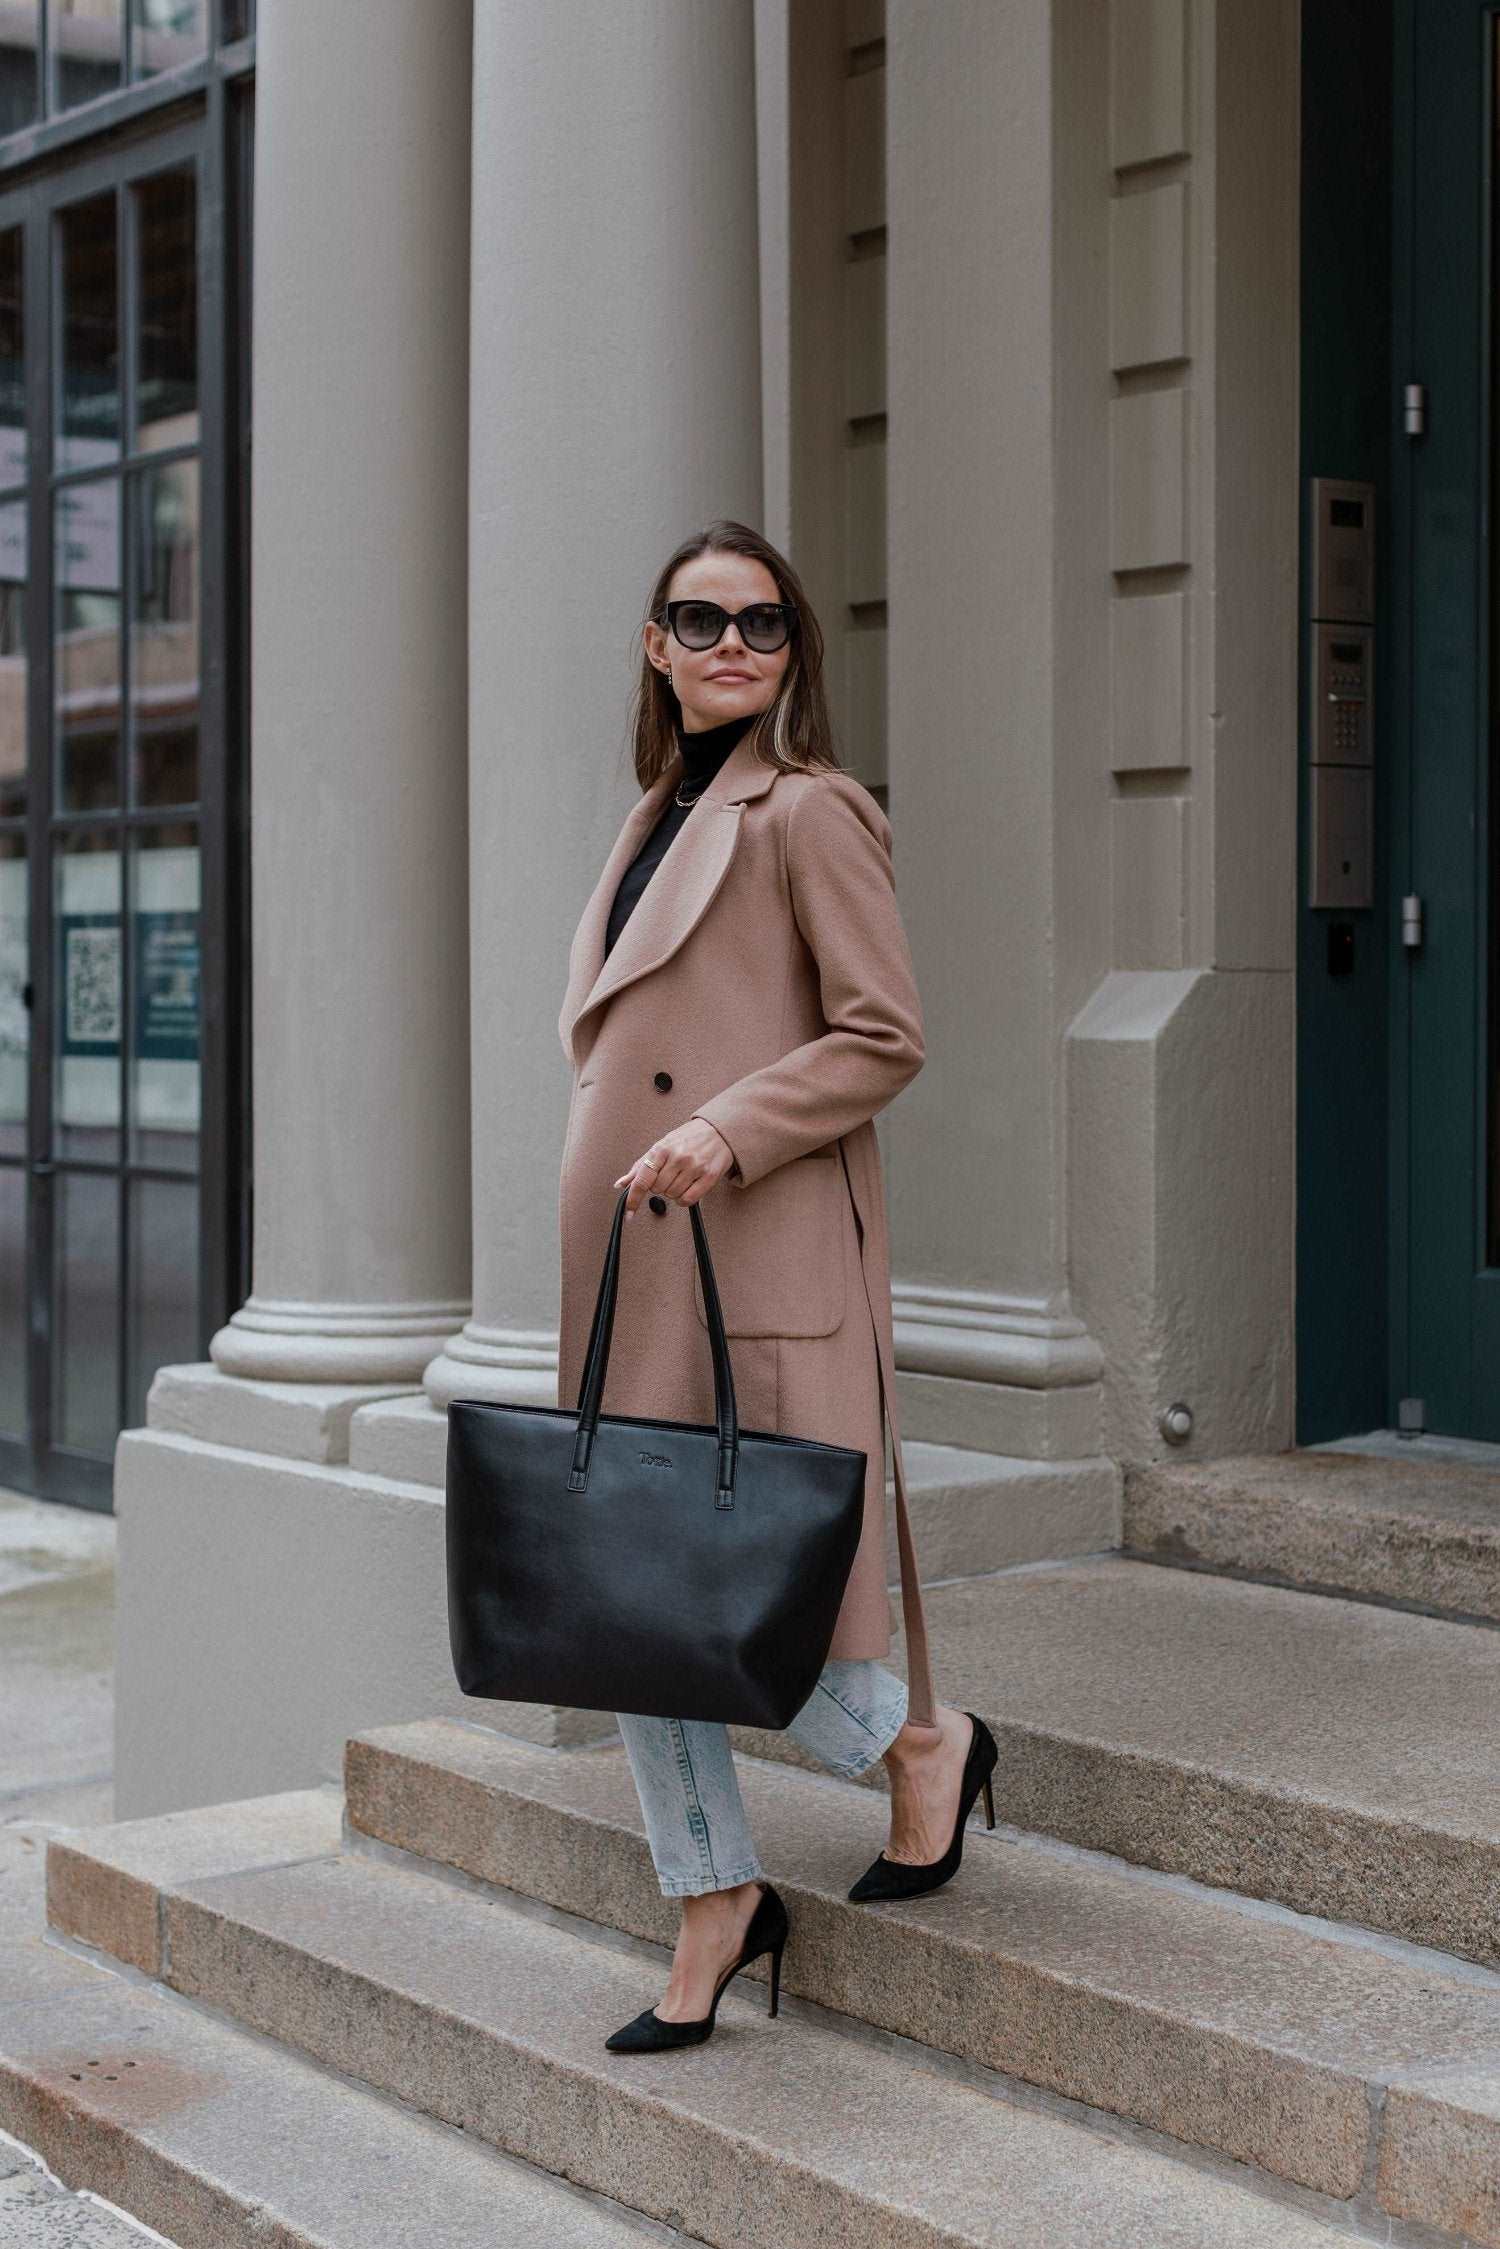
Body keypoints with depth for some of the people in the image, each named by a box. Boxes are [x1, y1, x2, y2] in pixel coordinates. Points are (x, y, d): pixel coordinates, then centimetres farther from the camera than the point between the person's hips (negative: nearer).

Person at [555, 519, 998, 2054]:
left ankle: (926, 1742, 23)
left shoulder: (811, 811, -6)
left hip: (760, 1264, -8)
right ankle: (716, 1909, 22)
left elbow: (884, 1039, -11)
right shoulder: (663, 816, 19)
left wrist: (728, 1132, -21)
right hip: (630, 1262, 8)